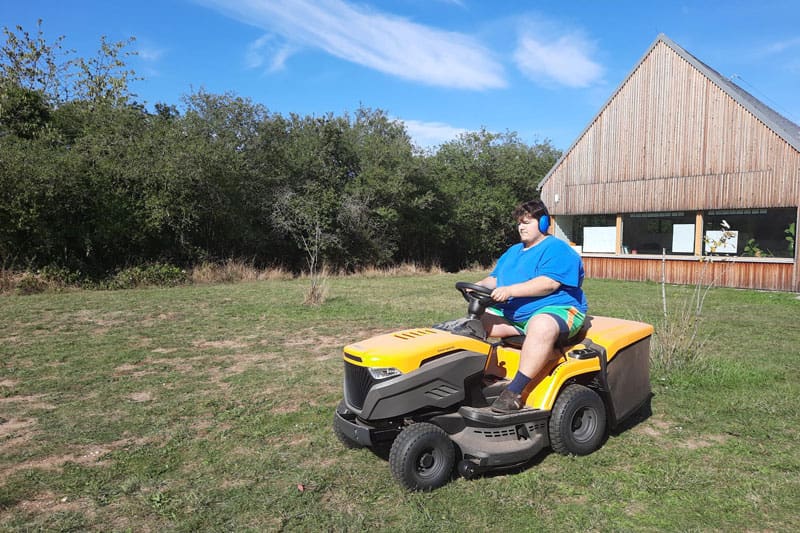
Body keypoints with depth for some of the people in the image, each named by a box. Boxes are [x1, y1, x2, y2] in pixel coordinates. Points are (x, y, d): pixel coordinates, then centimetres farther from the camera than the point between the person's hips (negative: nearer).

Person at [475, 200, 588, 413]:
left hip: (556, 310, -8)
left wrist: (510, 290, -28)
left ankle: (515, 391, -37)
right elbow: (494, 279, 19)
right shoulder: (513, 251, 23)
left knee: (541, 327, -41)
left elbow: (549, 283, -20)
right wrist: (479, 286, -4)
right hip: (511, 313, 8)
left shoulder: (557, 249, -4)